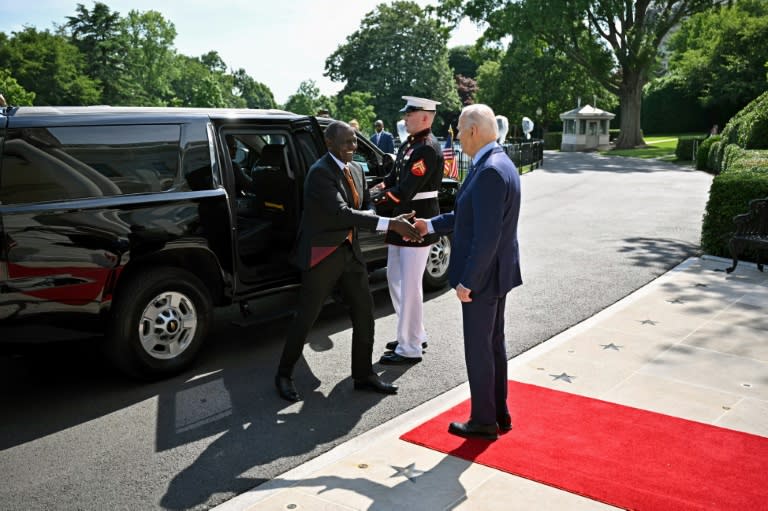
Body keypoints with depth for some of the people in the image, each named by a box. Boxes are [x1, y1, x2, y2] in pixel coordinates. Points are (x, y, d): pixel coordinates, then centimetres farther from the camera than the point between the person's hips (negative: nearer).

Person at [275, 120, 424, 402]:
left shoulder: (356, 170, 7)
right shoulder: (320, 172, -18)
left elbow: (367, 205, 15)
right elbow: (341, 212, -28)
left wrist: (373, 216, -12)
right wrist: (390, 224, -31)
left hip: (350, 250, 7)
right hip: (322, 253, -7)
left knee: (364, 312, 9)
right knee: (306, 317, 3)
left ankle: (363, 374, 25)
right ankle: (284, 375, 22)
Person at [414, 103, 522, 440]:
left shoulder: (490, 171, -24)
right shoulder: (499, 164, 8)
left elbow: (487, 236, -26)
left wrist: (466, 282, -21)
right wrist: (432, 225, 20)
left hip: (483, 276, -10)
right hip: (497, 273, 10)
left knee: (478, 349, 4)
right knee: (494, 344, 19)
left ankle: (483, 422, 20)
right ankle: (499, 414, 33)